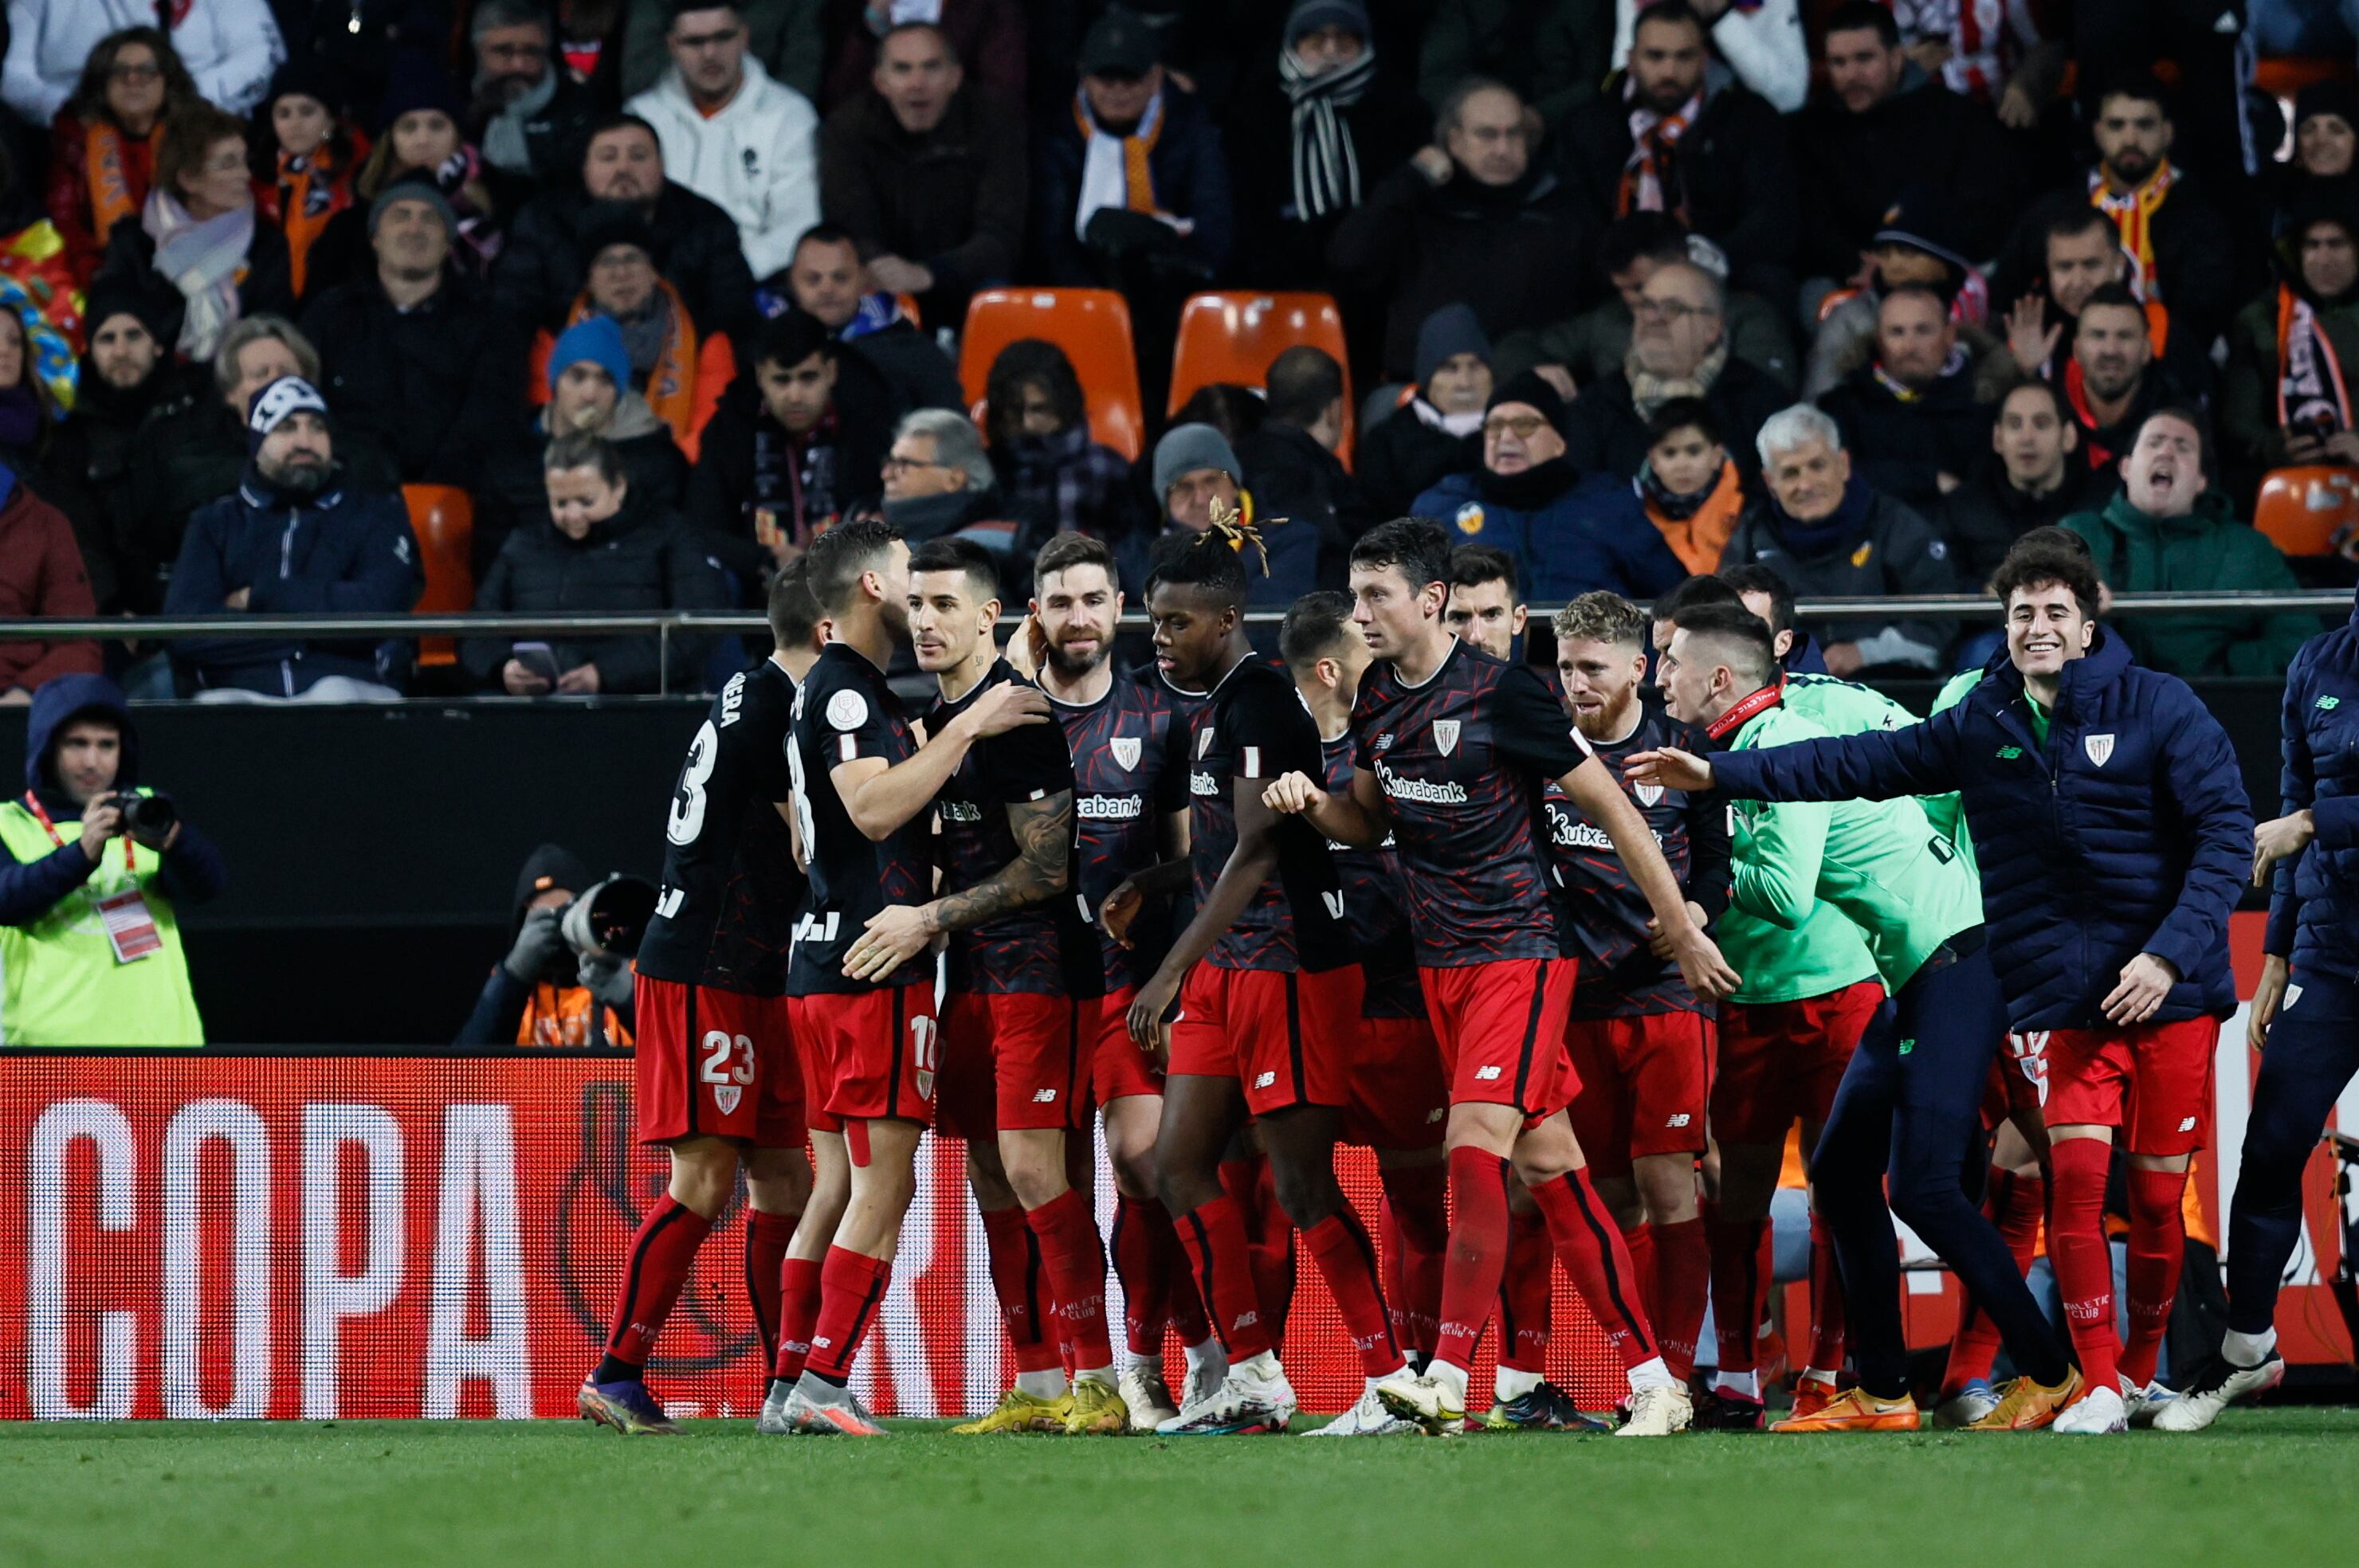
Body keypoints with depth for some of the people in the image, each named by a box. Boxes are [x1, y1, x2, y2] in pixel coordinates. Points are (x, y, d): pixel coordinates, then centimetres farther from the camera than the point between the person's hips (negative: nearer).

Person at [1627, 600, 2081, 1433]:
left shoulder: (1779, 747, -14)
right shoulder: (1758, 744, 15)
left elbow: (1787, 894, -20)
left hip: (1958, 957, -10)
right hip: (1919, 973, 10)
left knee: (1922, 1185, -14)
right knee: (1842, 1169, 10)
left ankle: (2047, 1373, -7)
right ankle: (1881, 1395, 12)